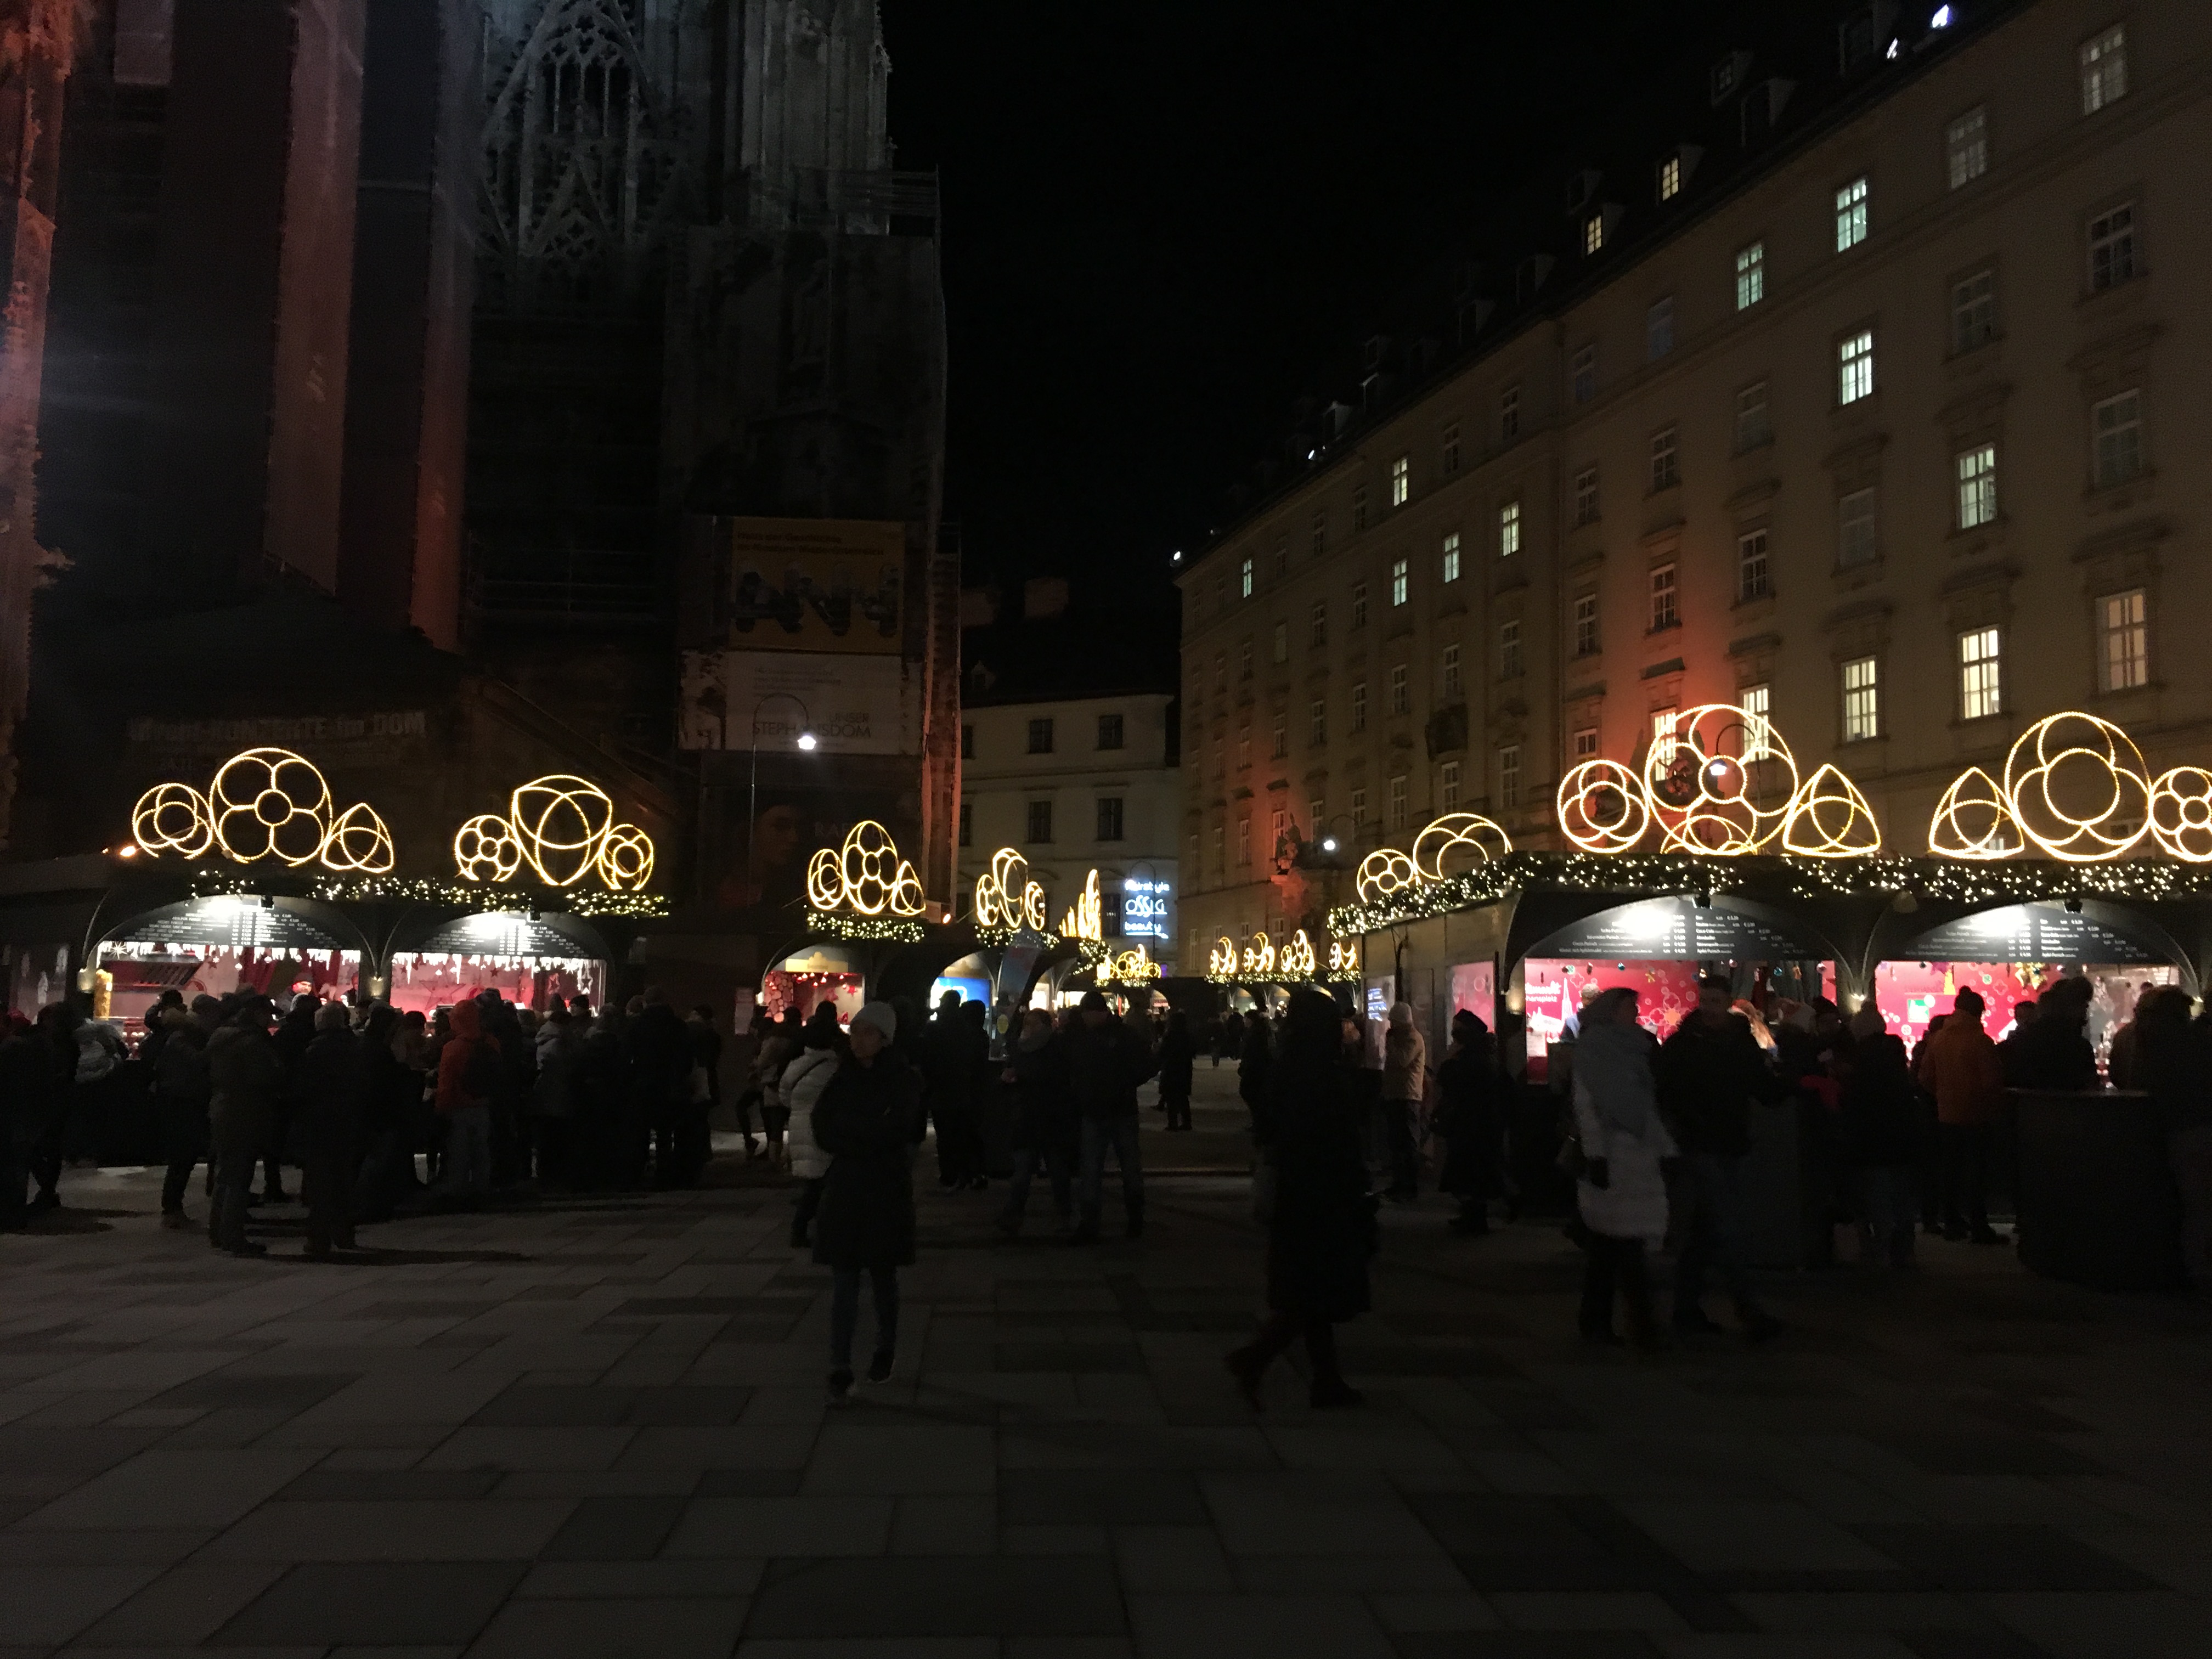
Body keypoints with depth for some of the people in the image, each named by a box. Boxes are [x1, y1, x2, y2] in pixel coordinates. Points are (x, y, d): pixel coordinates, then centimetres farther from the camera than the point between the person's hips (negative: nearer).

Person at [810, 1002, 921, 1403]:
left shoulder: (900, 1080, -5)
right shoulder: (843, 1078, 5)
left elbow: (895, 1132, -17)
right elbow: (823, 1131, -3)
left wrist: (847, 1130, -12)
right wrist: (870, 1135, -15)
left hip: (886, 1190, -2)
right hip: (844, 1188, 2)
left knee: (882, 1275, 10)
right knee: (844, 1279, -3)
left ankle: (886, 1350, 31)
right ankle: (840, 1369, -5)